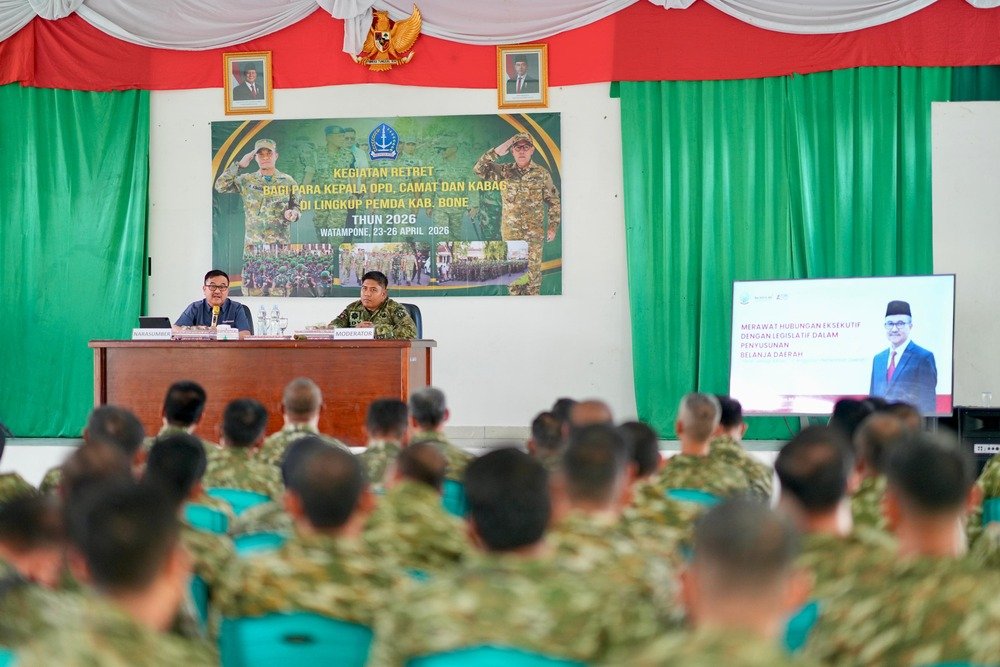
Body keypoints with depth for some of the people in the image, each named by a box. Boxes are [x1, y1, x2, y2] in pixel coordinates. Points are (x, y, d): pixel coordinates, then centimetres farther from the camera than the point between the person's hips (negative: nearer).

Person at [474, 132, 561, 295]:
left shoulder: (542, 174, -1)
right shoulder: (504, 171, 2)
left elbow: (554, 202, 5)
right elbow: (479, 170, -8)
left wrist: (553, 227, 0)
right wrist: (497, 152, -16)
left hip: (534, 234, -2)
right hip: (510, 232, 2)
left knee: (533, 271, 1)